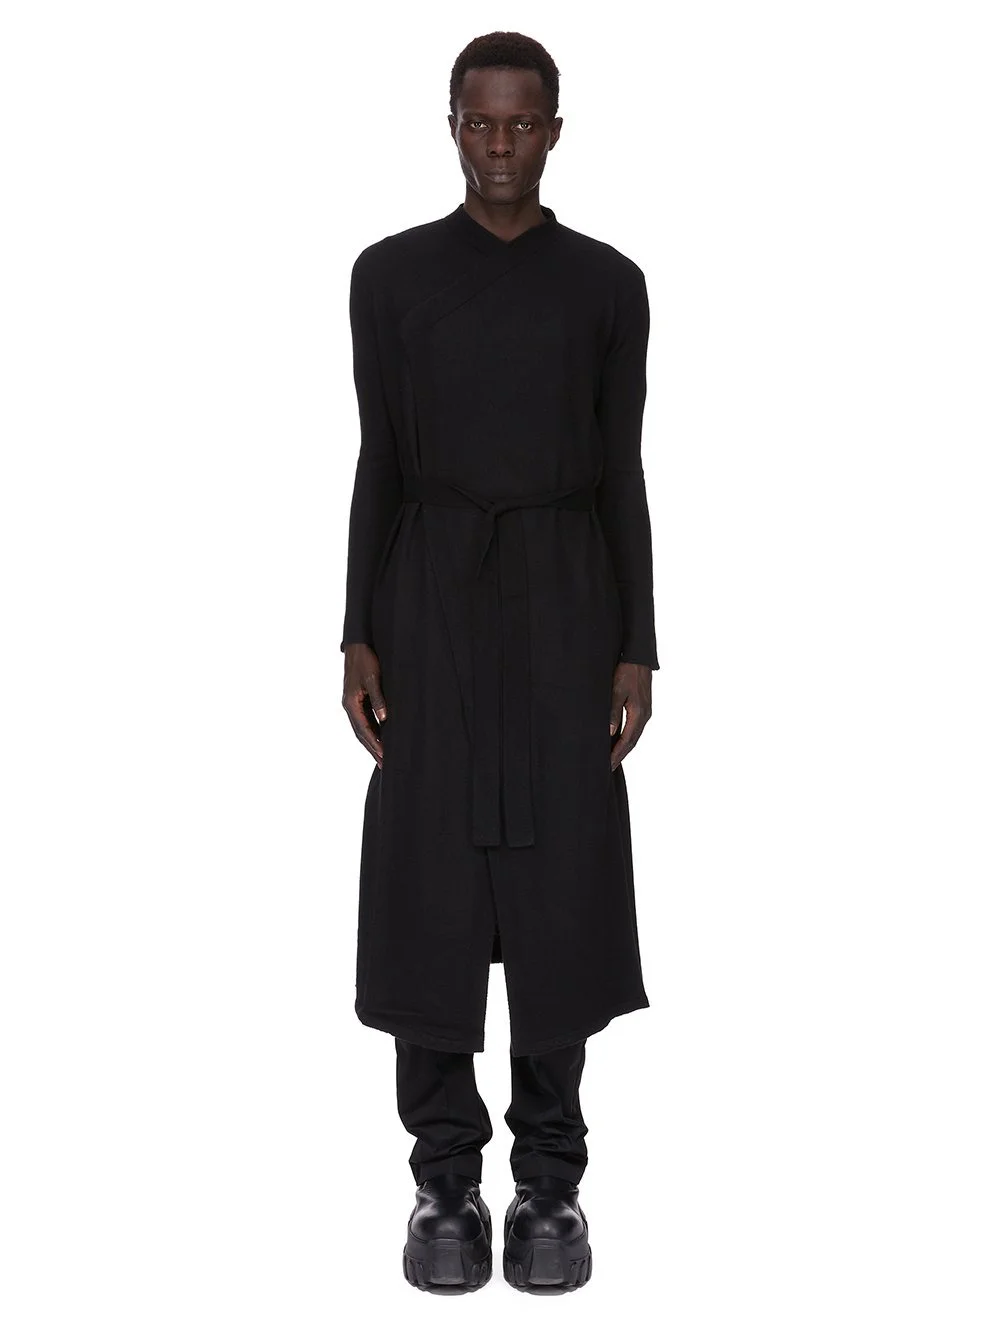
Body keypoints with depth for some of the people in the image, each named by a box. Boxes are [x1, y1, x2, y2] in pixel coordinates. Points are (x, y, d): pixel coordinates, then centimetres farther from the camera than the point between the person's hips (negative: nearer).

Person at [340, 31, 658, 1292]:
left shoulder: (609, 283, 5)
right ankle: (445, 1178, 16)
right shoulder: (390, 273, 5)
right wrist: (358, 635, -3)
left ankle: (551, 1180, 17)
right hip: (431, 591, 0)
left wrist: (637, 648, -2)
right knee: (430, 886, 1)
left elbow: (621, 472, 4)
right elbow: (378, 461, 4)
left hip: (565, 595, 0)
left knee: (561, 884, 2)